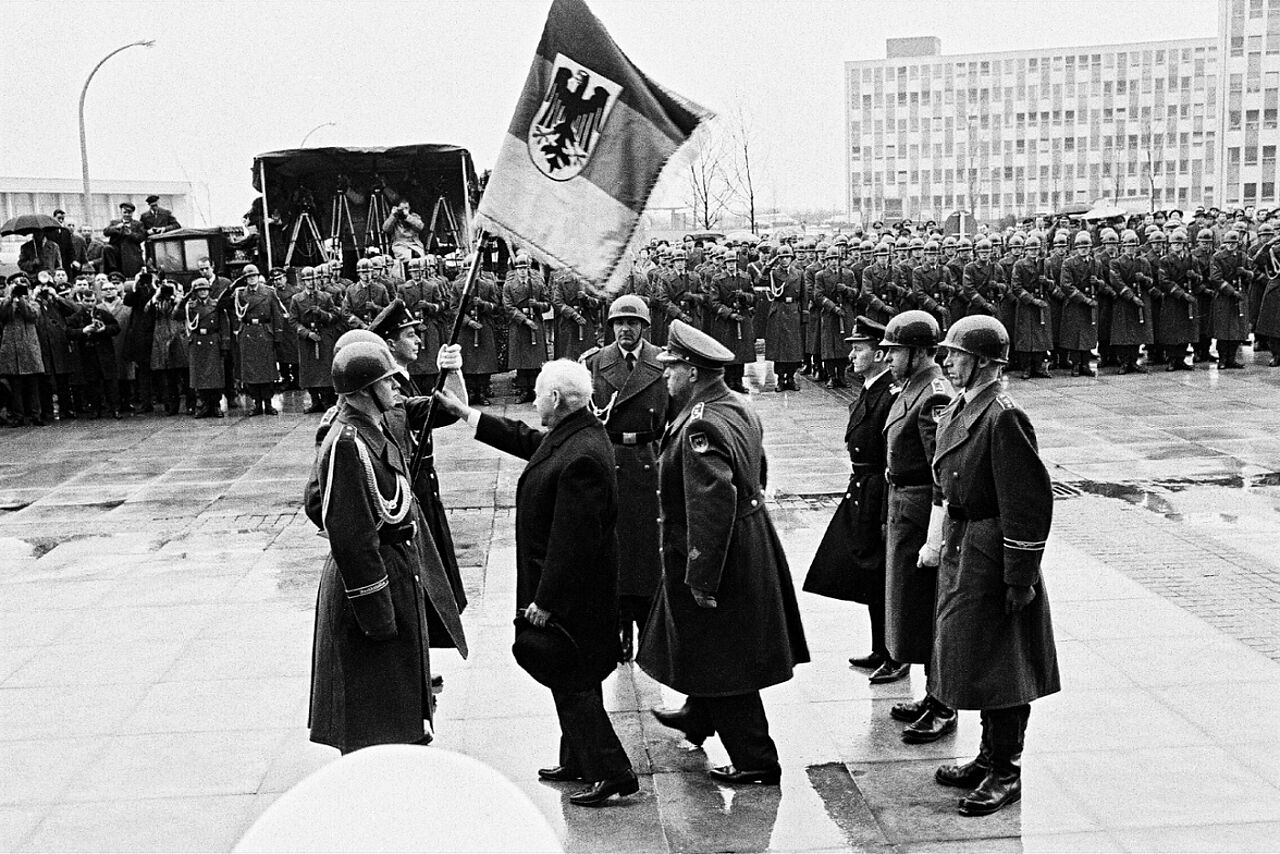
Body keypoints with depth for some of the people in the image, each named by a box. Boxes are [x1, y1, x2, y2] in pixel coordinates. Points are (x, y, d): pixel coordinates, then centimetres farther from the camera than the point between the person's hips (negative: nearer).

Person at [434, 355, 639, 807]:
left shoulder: (581, 457, -27)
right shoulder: (569, 434, 4)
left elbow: (572, 540, -27)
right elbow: (524, 439, 24)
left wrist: (546, 601, -22)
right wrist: (462, 412, 28)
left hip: (571, 593, -11)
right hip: (571, 587, 11)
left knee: (572, 681, -1)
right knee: (569, 676, 20)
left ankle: (612, 772, 6)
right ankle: (577, 762, 34)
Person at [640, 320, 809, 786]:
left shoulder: (700, 429, -27)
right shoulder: (740, 407, 4)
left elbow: (713, 505, -31)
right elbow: (757, 471, 17)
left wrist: (702, 577, -26)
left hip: (717, 554, -10)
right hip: (751, 542, 10)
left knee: (721, 659, 2)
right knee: (710, 649, 28)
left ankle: (756, 761, 10)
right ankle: (696, 717, 49)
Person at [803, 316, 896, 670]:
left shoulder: (893, 395, -20)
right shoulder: (868, 392, 11)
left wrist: (888, 517, -23)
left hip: (878, 496, -10)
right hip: (860, 494, 10)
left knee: (881, 579, 0)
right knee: (871, 578, 16)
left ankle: (894, 656, 11)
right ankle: (882, 651, 27)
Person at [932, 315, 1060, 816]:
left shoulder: (1004, 418, -19)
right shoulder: (958, 411, 9)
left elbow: (1030, 503, -20)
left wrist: (1020, 580, -19)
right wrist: (946, 543, 18)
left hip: (993, 556, -9)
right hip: (961, 549, 9)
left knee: (998, 666, 0)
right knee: (974, 660, 18)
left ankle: (1007, 774, 13)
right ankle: (990, 759, 31)